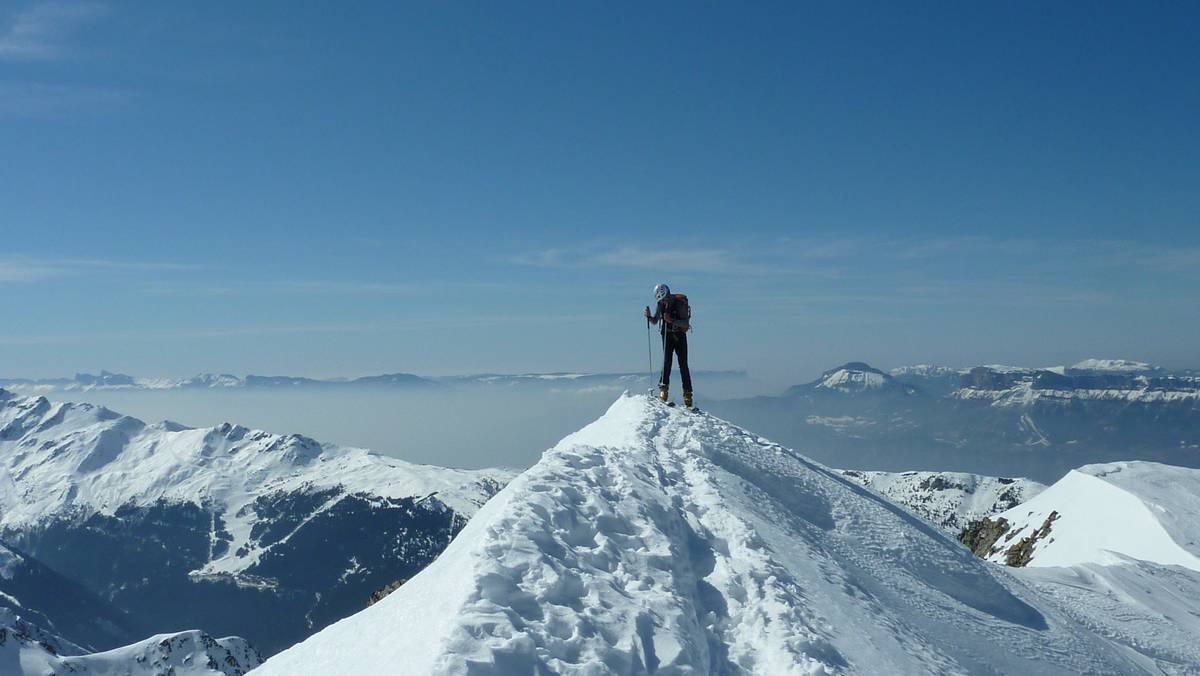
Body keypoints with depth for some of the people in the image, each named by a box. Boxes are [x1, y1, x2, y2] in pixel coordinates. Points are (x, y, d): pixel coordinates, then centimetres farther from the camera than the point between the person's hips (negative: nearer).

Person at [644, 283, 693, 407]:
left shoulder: (680, 303, -16)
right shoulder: (660, 304, -3)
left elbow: (685, 323, -20)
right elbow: (655, 321, 5)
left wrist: (672, 320, -33)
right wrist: (649, 316, -16)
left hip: (680, 335, -3)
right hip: (667, 335, 3)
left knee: (683, 365, -4)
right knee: (666, 361, -13)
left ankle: (687, 394, 0)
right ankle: (663, 388, -11)